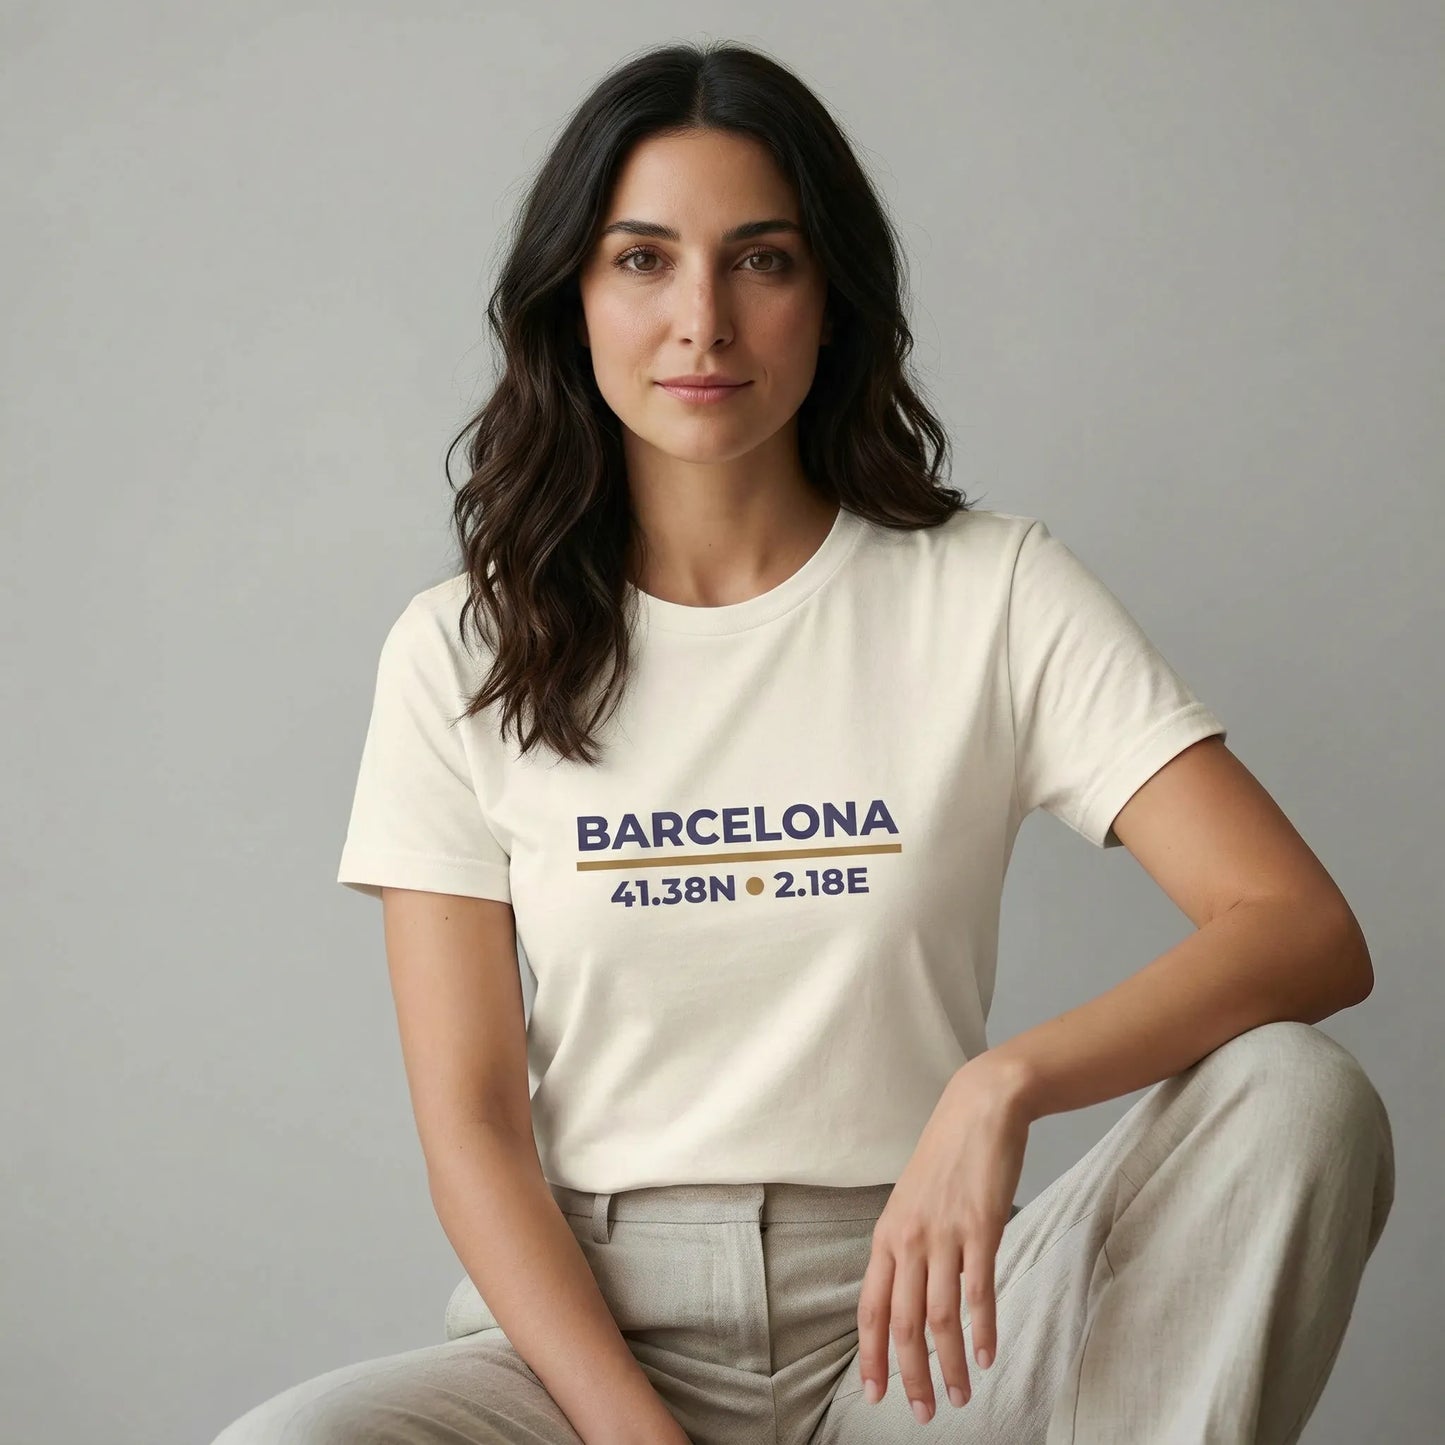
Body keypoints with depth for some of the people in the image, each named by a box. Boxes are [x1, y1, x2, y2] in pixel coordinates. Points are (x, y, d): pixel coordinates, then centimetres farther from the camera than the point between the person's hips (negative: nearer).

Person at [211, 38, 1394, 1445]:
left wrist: (1004, 1083, -27)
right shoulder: (462, 649, 2)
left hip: (900, 1327, 1)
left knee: (1298, 1096, -24)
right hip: (582, 1325, 0)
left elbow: (1308, 932, -9)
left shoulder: (991, 592, 0)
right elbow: (470, 1125, -2)